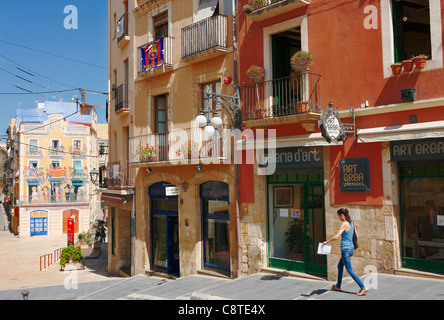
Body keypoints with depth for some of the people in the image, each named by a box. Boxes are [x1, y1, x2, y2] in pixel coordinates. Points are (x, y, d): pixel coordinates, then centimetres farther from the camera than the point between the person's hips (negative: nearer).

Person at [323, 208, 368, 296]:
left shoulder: (344, 224, -17)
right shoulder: (351, 223, 8)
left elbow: (336, 237, -24)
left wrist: (326, 242, -14)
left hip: (346, 249, -9)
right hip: (351, 247, 9)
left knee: (349, 270, -2)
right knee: (340, 266, 21)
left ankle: (363, 288, -4)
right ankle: (338, 286, 31)